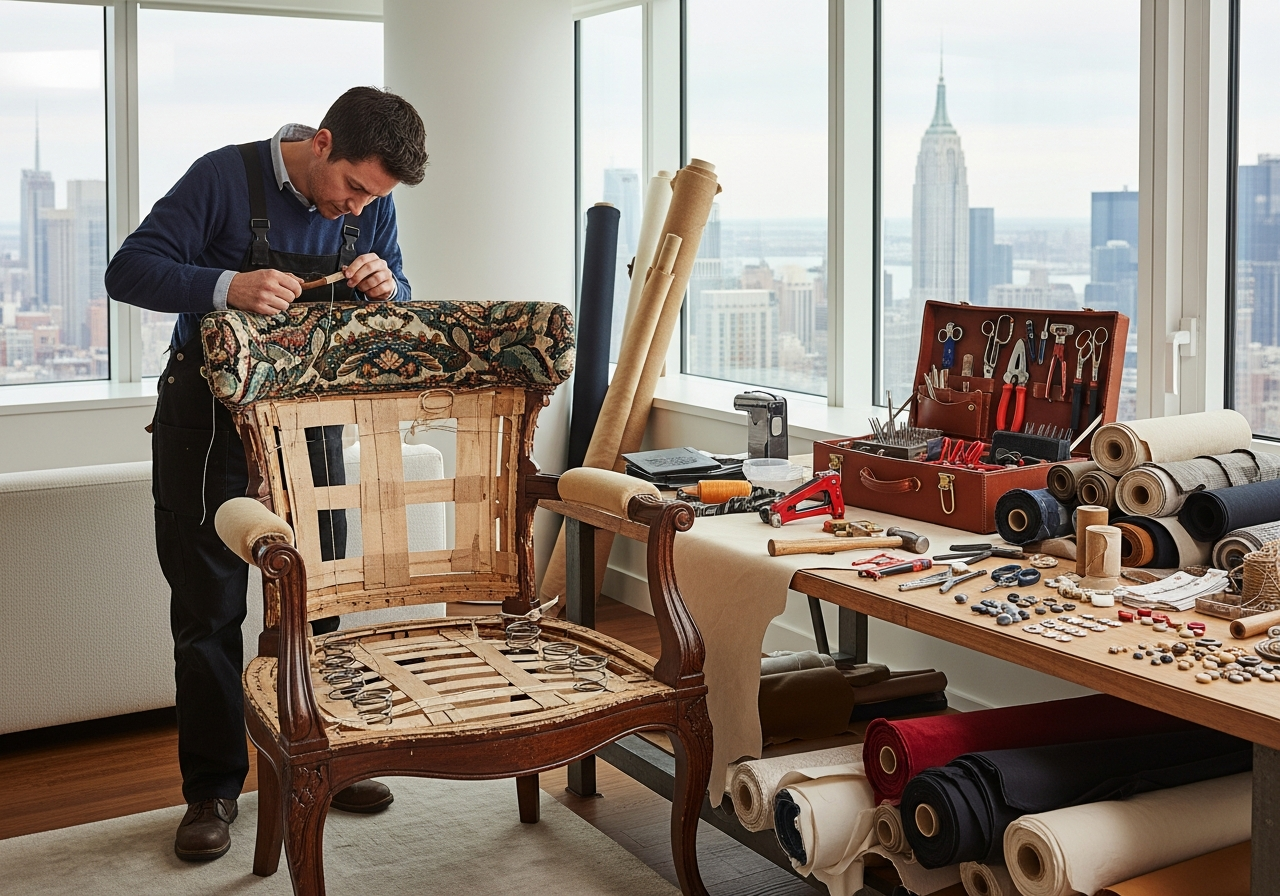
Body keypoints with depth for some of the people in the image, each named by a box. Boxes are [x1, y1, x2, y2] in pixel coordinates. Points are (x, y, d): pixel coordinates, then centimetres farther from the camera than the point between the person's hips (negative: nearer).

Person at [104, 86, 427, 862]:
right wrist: (227, 287, -38)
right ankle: (212, 789, 12)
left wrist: (384, 287, -21)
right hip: (209, 411, -4)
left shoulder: (372, 209, -4)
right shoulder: (226, 178, -17)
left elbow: (400, 309, 4)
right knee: (208, 604, 2)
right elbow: (130, 272, -20)